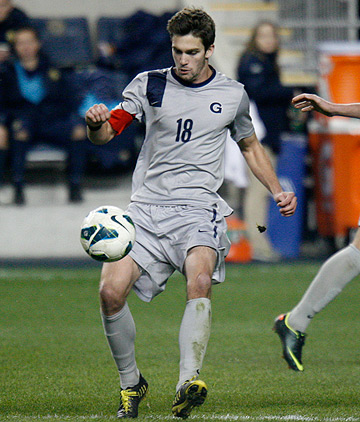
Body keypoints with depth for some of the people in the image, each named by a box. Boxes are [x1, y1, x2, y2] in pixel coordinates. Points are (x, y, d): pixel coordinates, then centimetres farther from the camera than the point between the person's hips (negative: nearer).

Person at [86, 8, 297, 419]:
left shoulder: (232, 95, 9)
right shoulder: (149, 85, 6)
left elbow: (250, 146, 25)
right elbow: (106, 134, 1)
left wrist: (277, 191, 13)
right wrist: (96, 123, -24)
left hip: (199, 208, -1)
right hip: (146, 208, 1)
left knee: (200, 281, -31)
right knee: (111, 291, -16)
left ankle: (188, 382, -41)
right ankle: (130, 382, 7)